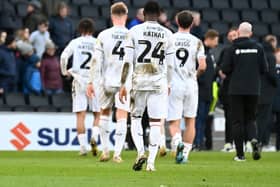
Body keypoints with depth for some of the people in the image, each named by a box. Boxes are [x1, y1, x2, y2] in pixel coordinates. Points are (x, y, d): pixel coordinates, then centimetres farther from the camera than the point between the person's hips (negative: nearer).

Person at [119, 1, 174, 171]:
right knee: (155, 122, 3)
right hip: (159, 81, 1)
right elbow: (169, 64, 8)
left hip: (139, 80, -1)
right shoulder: (167, 34, 4)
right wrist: (168, 84, 21)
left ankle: (141, 152, -6)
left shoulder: (135, 31, -1)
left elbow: (128, 61, -4)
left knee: (136, 117, 13)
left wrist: (124, 84, -1)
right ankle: (151, 162, 0)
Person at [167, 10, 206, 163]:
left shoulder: (169, 40, -2)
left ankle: (177, 141, -29)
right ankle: (185, 153, 14)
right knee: (190, 121, 15)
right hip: (191, 85, 1)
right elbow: (202, 66, -9)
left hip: (174, 85, -1)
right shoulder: (197, 42, -1)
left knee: (173, 122, 1)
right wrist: (196, 75, 12)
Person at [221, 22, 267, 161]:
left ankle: (240, 154, 2)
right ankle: (254, 139, -16)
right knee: (250, 119, 14)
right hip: (253, 89, 2)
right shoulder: (258, 48, -1)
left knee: (237, 121, 5)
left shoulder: (233, 48, -6)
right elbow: (264, 69, 1)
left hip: (236, 89, -2)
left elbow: (225, 70, -7)